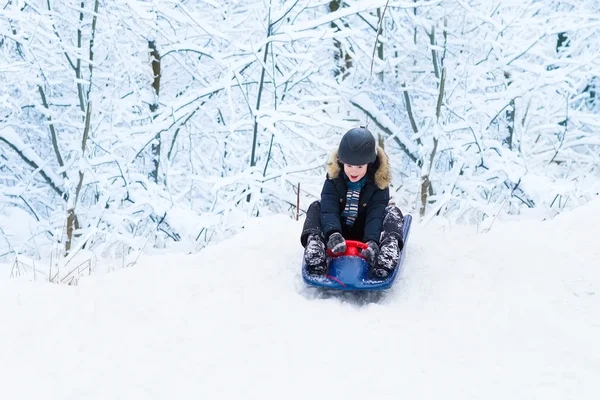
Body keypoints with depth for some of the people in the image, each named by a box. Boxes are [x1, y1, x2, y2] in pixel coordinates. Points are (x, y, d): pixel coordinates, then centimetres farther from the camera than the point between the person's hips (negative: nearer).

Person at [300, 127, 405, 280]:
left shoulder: (379, 182, -12)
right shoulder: (334, 178, -11)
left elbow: (375, 214, -23)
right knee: (315, 207, -19)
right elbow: (328, 208, -25)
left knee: (392, 211, -23)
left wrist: (372, 241, -42)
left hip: (365, 232, -1)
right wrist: (332, 233, -45)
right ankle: (314, 243, -46)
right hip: (338, 231, 1)